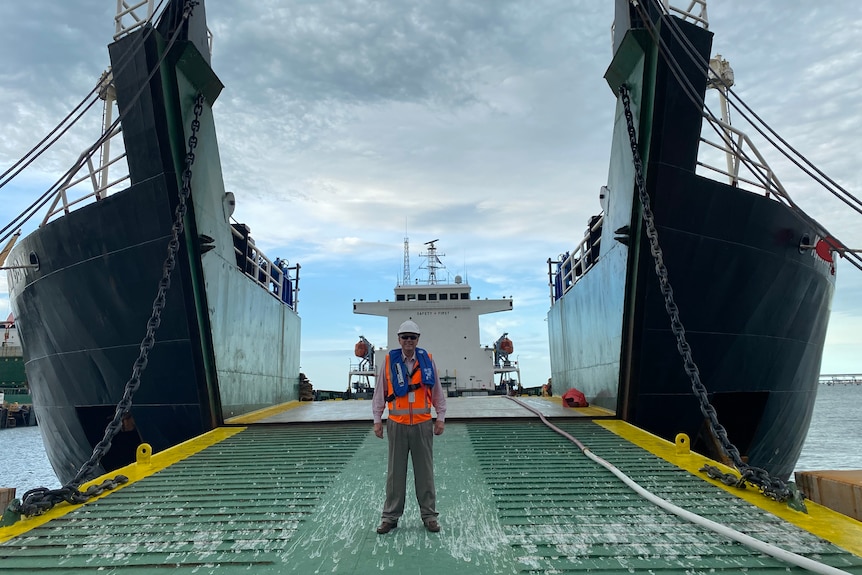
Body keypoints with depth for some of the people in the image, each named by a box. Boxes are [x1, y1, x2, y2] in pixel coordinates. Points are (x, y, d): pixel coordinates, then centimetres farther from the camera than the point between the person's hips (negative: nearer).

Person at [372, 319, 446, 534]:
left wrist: (441, 417, 6)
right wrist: (377, 420, 4)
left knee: (425, 472, 8)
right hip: (397, 424, 0)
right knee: (395, 472, 8)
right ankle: (390, 516, 19)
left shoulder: (428, 360, 2)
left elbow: (438, 391, 8)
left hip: (423, 424, 1)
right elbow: (380, 392, 5)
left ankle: (429, 515, 20)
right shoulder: (388, 361, -1)